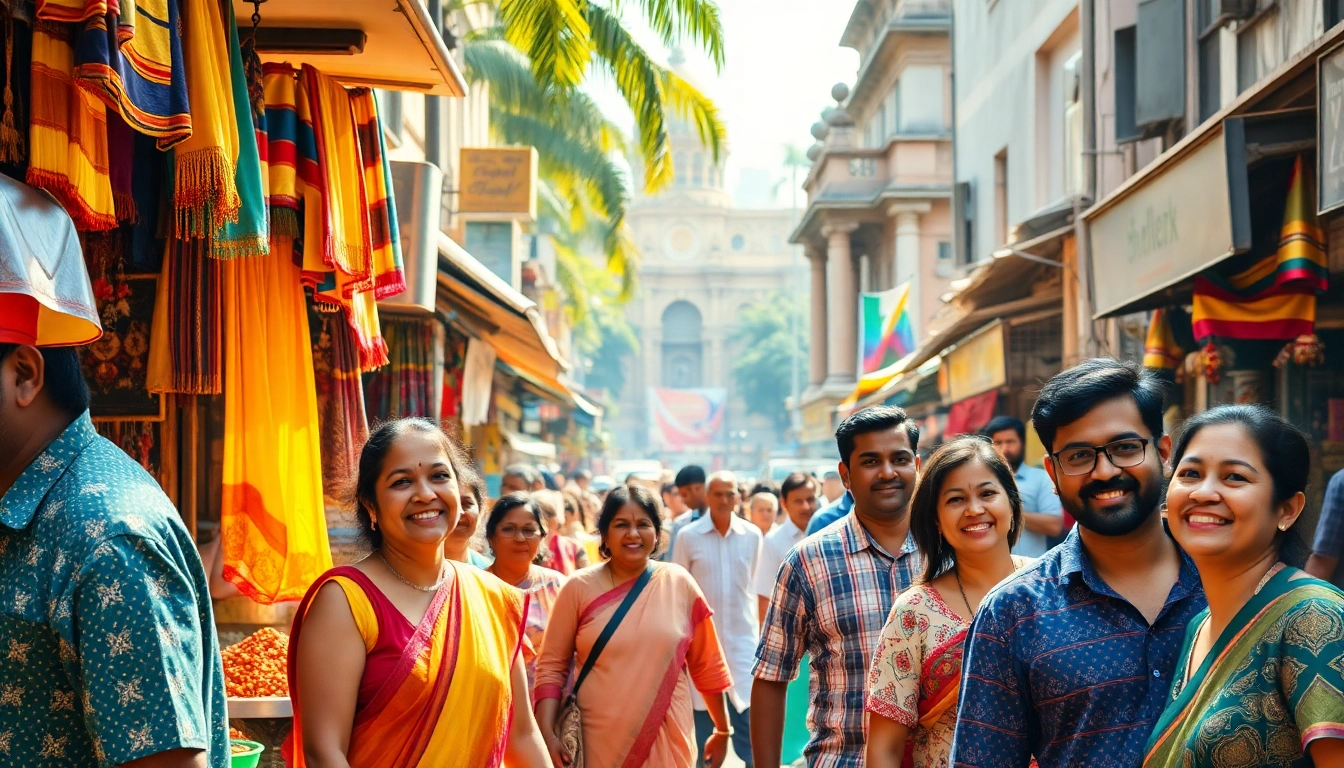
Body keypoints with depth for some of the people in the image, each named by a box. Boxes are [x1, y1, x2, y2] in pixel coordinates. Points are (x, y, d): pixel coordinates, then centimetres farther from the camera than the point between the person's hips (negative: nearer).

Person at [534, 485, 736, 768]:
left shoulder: (679, 583, 1)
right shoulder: (579, 588, -1)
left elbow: (707, 666, 7)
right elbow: (552, 666, 1)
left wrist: (722, 731, 12)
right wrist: (548, 735, -9)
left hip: (667, 743, 1)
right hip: (599, 744, 0)